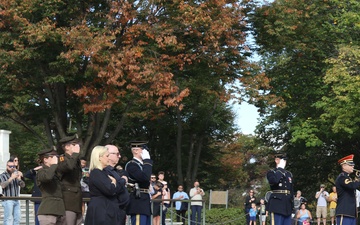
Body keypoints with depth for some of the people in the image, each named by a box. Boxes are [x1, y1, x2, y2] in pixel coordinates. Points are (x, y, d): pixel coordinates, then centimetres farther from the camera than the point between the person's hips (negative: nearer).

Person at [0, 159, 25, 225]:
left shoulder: (16, 174, 16)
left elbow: (22, 185, 7)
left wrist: (19, 178, -15)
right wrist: (11, 178, -29)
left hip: (16, 200, 6)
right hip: (7, 200, -5)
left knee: (17, 218, 3)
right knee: (8, 219, -10)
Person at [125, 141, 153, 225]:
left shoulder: (141, 164, 19)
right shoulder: (131, 165, -12)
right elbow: (145, 177, -26)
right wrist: (147, 160, -17)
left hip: (144, 202, 10)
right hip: (138, 203, -10)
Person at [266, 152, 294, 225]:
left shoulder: (289, 174, 19)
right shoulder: (271, 172, 1)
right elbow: (273, 181, -24)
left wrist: (292, 206, 16)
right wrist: (280, 169, -11)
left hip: (287, 206, 6)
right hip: (277, 205, -6)